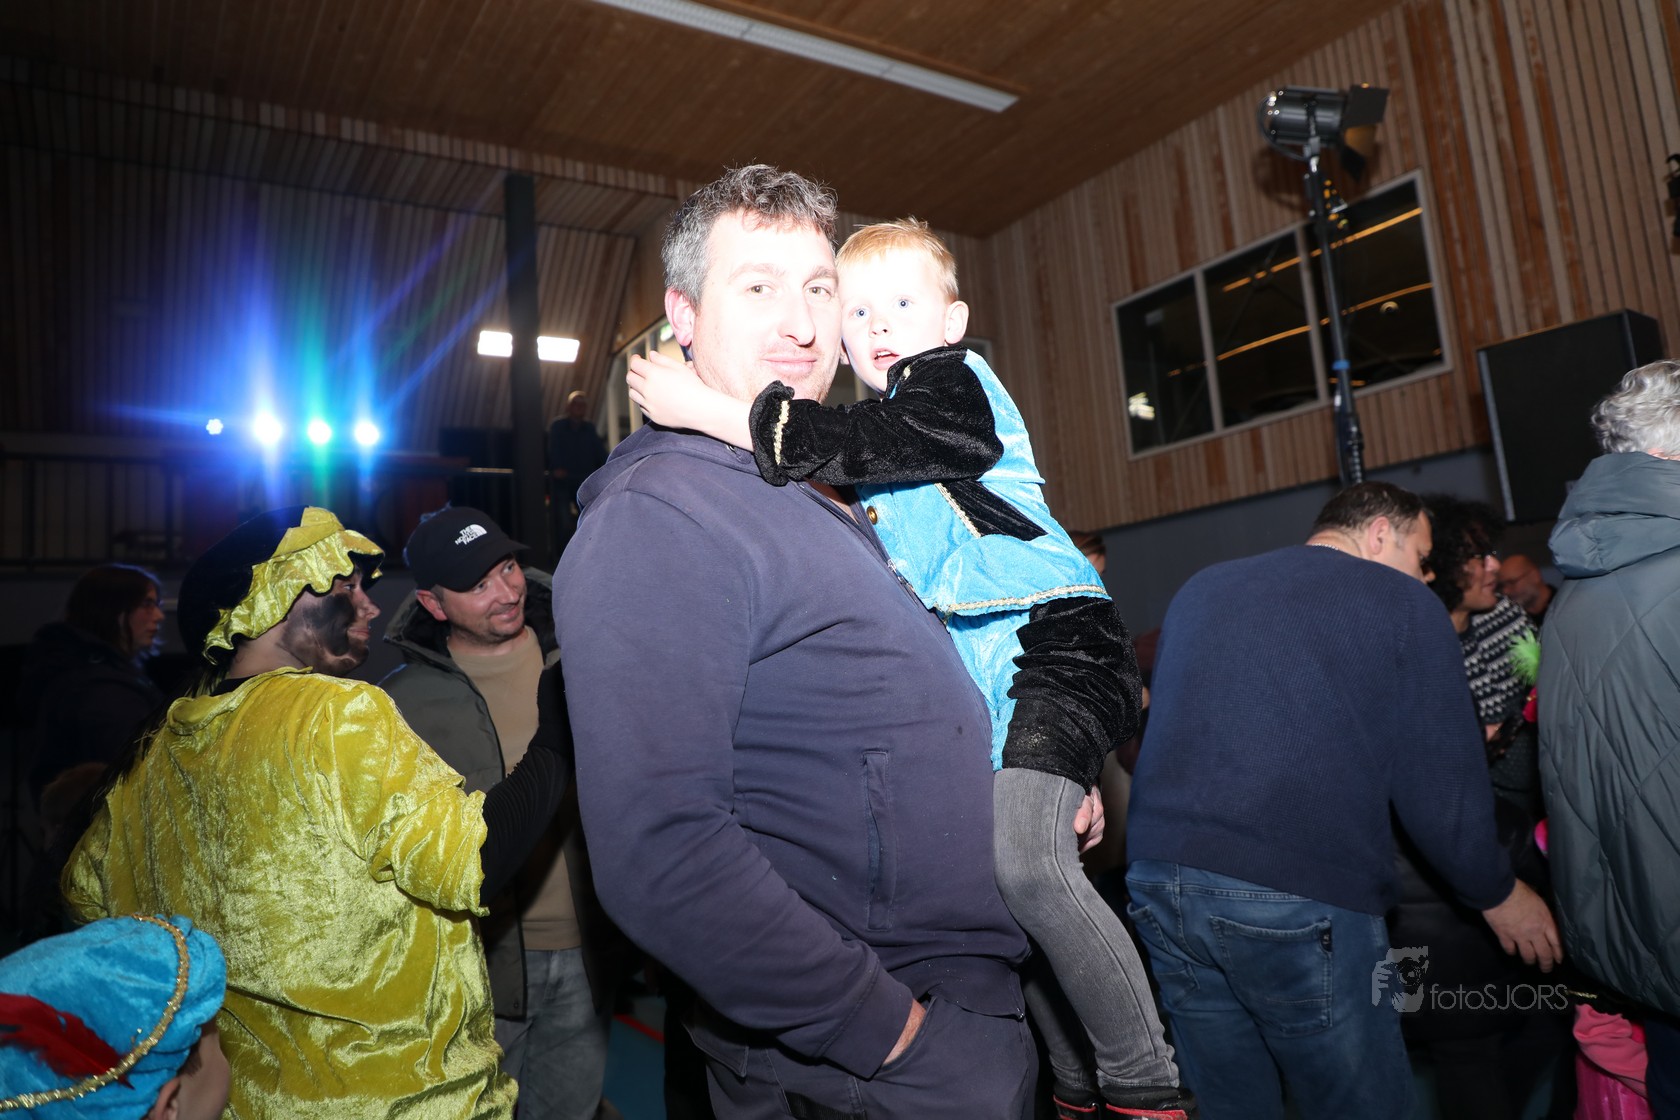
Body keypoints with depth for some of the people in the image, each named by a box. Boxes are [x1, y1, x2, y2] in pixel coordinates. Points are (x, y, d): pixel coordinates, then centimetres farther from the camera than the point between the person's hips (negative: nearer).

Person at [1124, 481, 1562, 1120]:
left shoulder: (1198, 590, 18)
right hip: (1303, 901, -5)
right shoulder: (1401, 602, 4)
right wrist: (1496, 894, 16)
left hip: (1159, 882, 6)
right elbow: (1440, 781, 1)